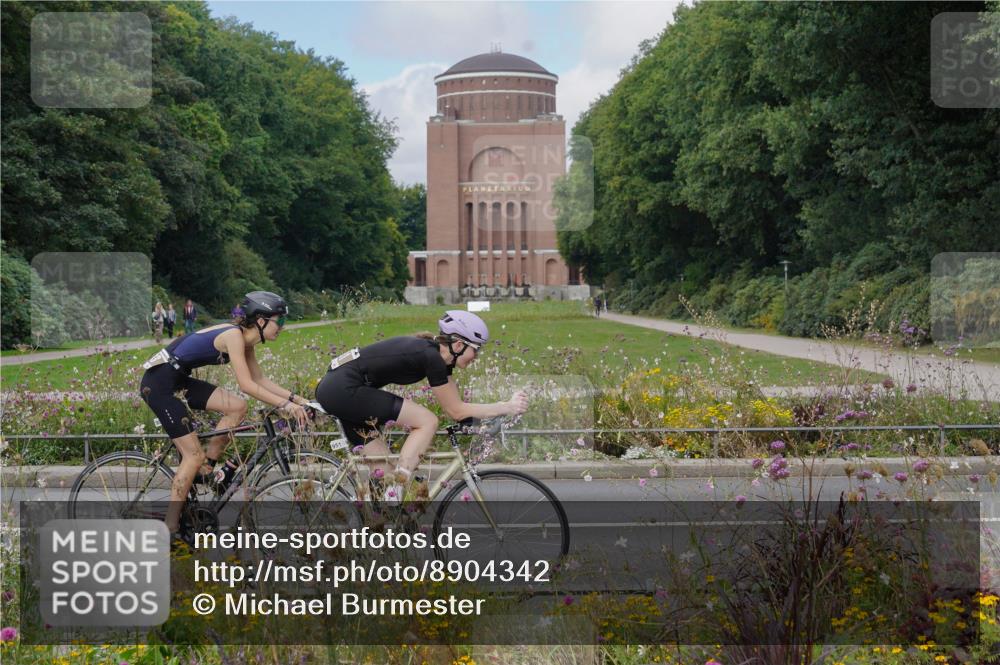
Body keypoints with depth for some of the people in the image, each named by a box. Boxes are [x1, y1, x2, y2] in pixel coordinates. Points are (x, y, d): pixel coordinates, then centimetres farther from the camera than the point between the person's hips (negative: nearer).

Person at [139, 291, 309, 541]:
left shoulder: (245, 340, 8)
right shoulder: (234, 335, -19)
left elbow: (260, 380, 14)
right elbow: (247, 385, -25)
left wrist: (294, 397, 4)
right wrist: (285, 404, -25)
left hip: (178, 379, 9)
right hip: (159, 382, -9)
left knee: (237, 407, -1)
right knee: (194, 455, -8)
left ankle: (207, 468, 10)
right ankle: (169, 529, -2)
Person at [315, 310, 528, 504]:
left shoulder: (435, 353, 12)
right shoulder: (430, 356, -15)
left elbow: (455, 405, 15)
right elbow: (455, 410, -10)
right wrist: (507, 407, -7)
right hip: (344, 389, -10)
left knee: (384, 473, 11)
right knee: (427, 421, -12)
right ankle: (394, 496, -13)